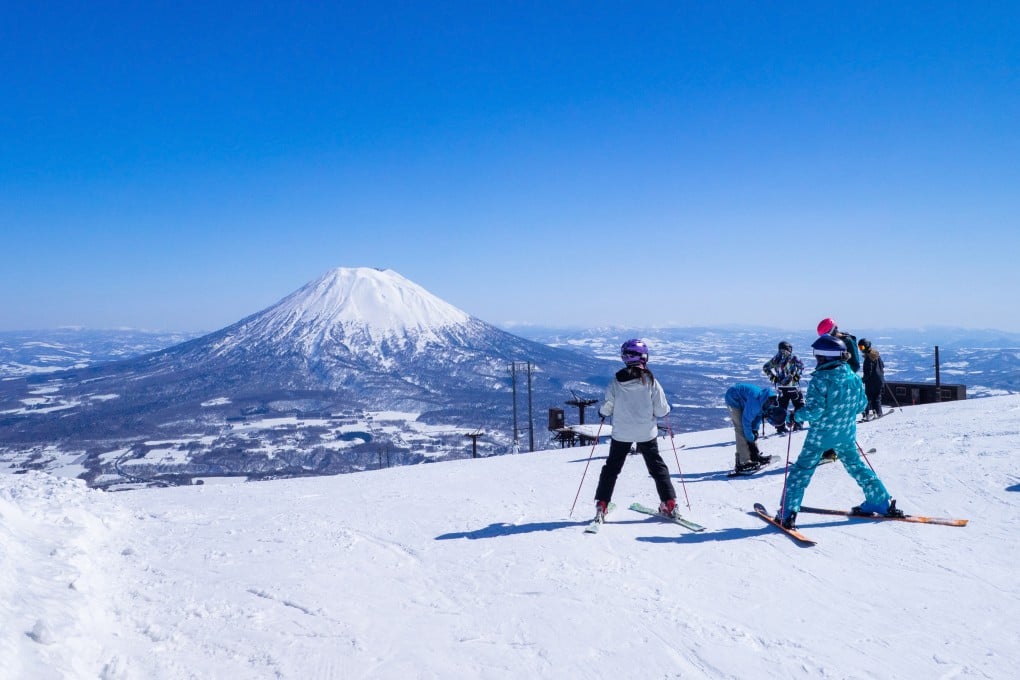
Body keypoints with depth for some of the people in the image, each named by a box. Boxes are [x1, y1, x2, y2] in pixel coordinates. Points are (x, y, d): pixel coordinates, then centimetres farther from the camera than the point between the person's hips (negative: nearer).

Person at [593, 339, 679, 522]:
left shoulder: (615, 382, -11)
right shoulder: (650, 381, -13)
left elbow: (606, 409, -5)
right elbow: (661, 410, -9)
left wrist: (602, 411, 17)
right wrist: (666, 408, 13)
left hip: (621, 433, 1)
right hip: (647, 433, 0)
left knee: (611, 467, 14)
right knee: (657, 466, 17)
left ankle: (601, 506, 11)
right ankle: (670, 503, 17)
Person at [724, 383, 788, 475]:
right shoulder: (755, 403, -38)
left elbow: (759, 414, 4)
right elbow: (747, 420, -27)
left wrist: (755, 429, -4)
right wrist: (751, 439, -17)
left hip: (744, 399, 9)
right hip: (733, 398, -9)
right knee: (741, 429, -14)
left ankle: (754, 455, 20)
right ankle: (743, 462, -15)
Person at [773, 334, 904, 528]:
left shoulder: (820, 379, -20)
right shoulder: (855, 378, 0)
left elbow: (814, 409, -23)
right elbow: (862, 404, 9)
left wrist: (797, 415, -6)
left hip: (821, 434, -5)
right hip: (846, 434, 5)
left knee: (802, 469, 3)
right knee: (856, 465, 24)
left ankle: (788, 512, 0)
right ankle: (882, 502, 31)